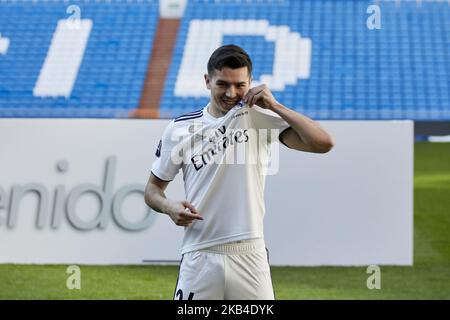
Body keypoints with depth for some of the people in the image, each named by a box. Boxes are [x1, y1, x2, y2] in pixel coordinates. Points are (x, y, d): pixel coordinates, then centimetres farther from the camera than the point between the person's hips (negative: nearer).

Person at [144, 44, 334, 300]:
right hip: (199, 258, 1)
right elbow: (154, 187, 14)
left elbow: (323, 143, -10)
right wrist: (169, 207, -8)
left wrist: (274, 106, -12)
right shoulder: (180, 128, 5)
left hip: (250, 258, -1)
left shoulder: (260, 118, 1)